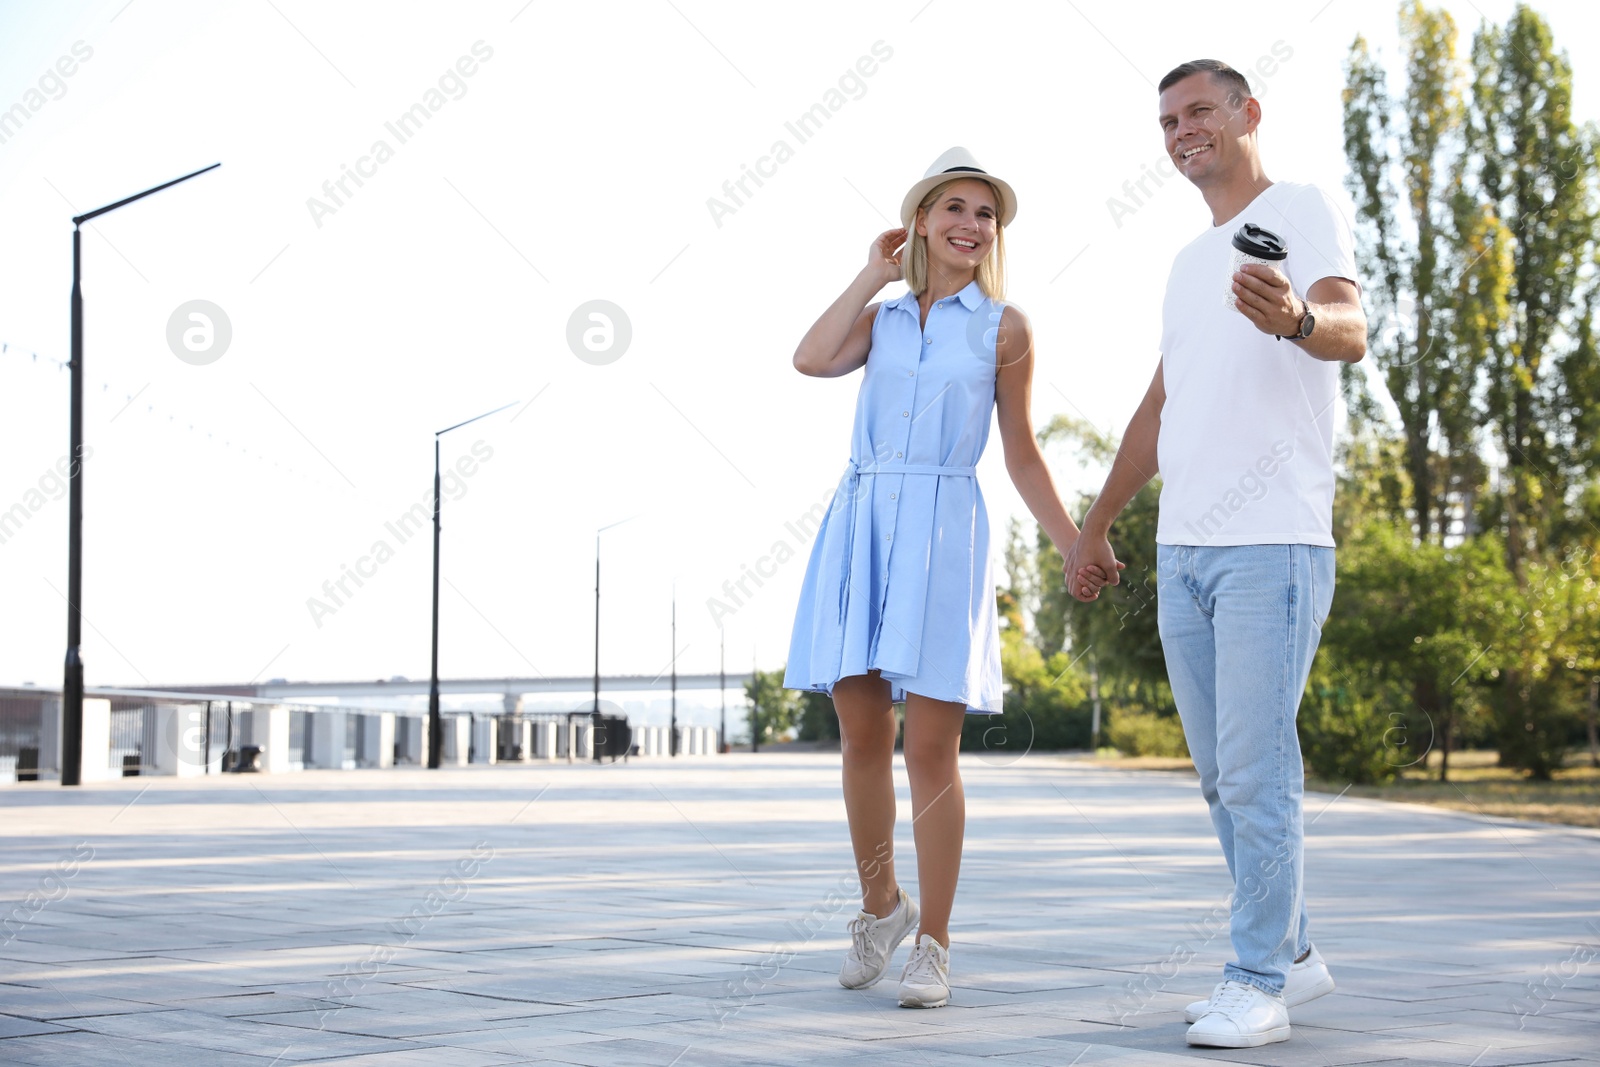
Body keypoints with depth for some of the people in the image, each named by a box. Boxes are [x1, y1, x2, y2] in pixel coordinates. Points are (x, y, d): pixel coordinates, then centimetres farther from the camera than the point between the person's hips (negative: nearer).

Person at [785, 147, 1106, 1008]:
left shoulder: (1004, 328, 7)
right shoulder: (880, 318, 14)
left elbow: (1023, 457, 9)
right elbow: (811, 359, -6)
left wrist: (1078, 550, 3)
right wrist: (874, 275, 4)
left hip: (942, 533, -3)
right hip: (859, 525, 3)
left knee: (931, 747, -5)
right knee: (862, 735, 5)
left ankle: (932, 945, 4)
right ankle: (880, 907, 26)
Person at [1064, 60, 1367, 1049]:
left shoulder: (1305, 210, -1)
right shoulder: (1191, 261, 22)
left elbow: (1350, 331, -20)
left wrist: (1299, 318, -43)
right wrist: (1095, 526, 29)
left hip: (1273, 542, -8)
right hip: (1183, 549, 8)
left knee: (1256, 771, -9)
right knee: (1223, 773, 11)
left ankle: (1259, 984, -3)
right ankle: (1291, 955, 21)